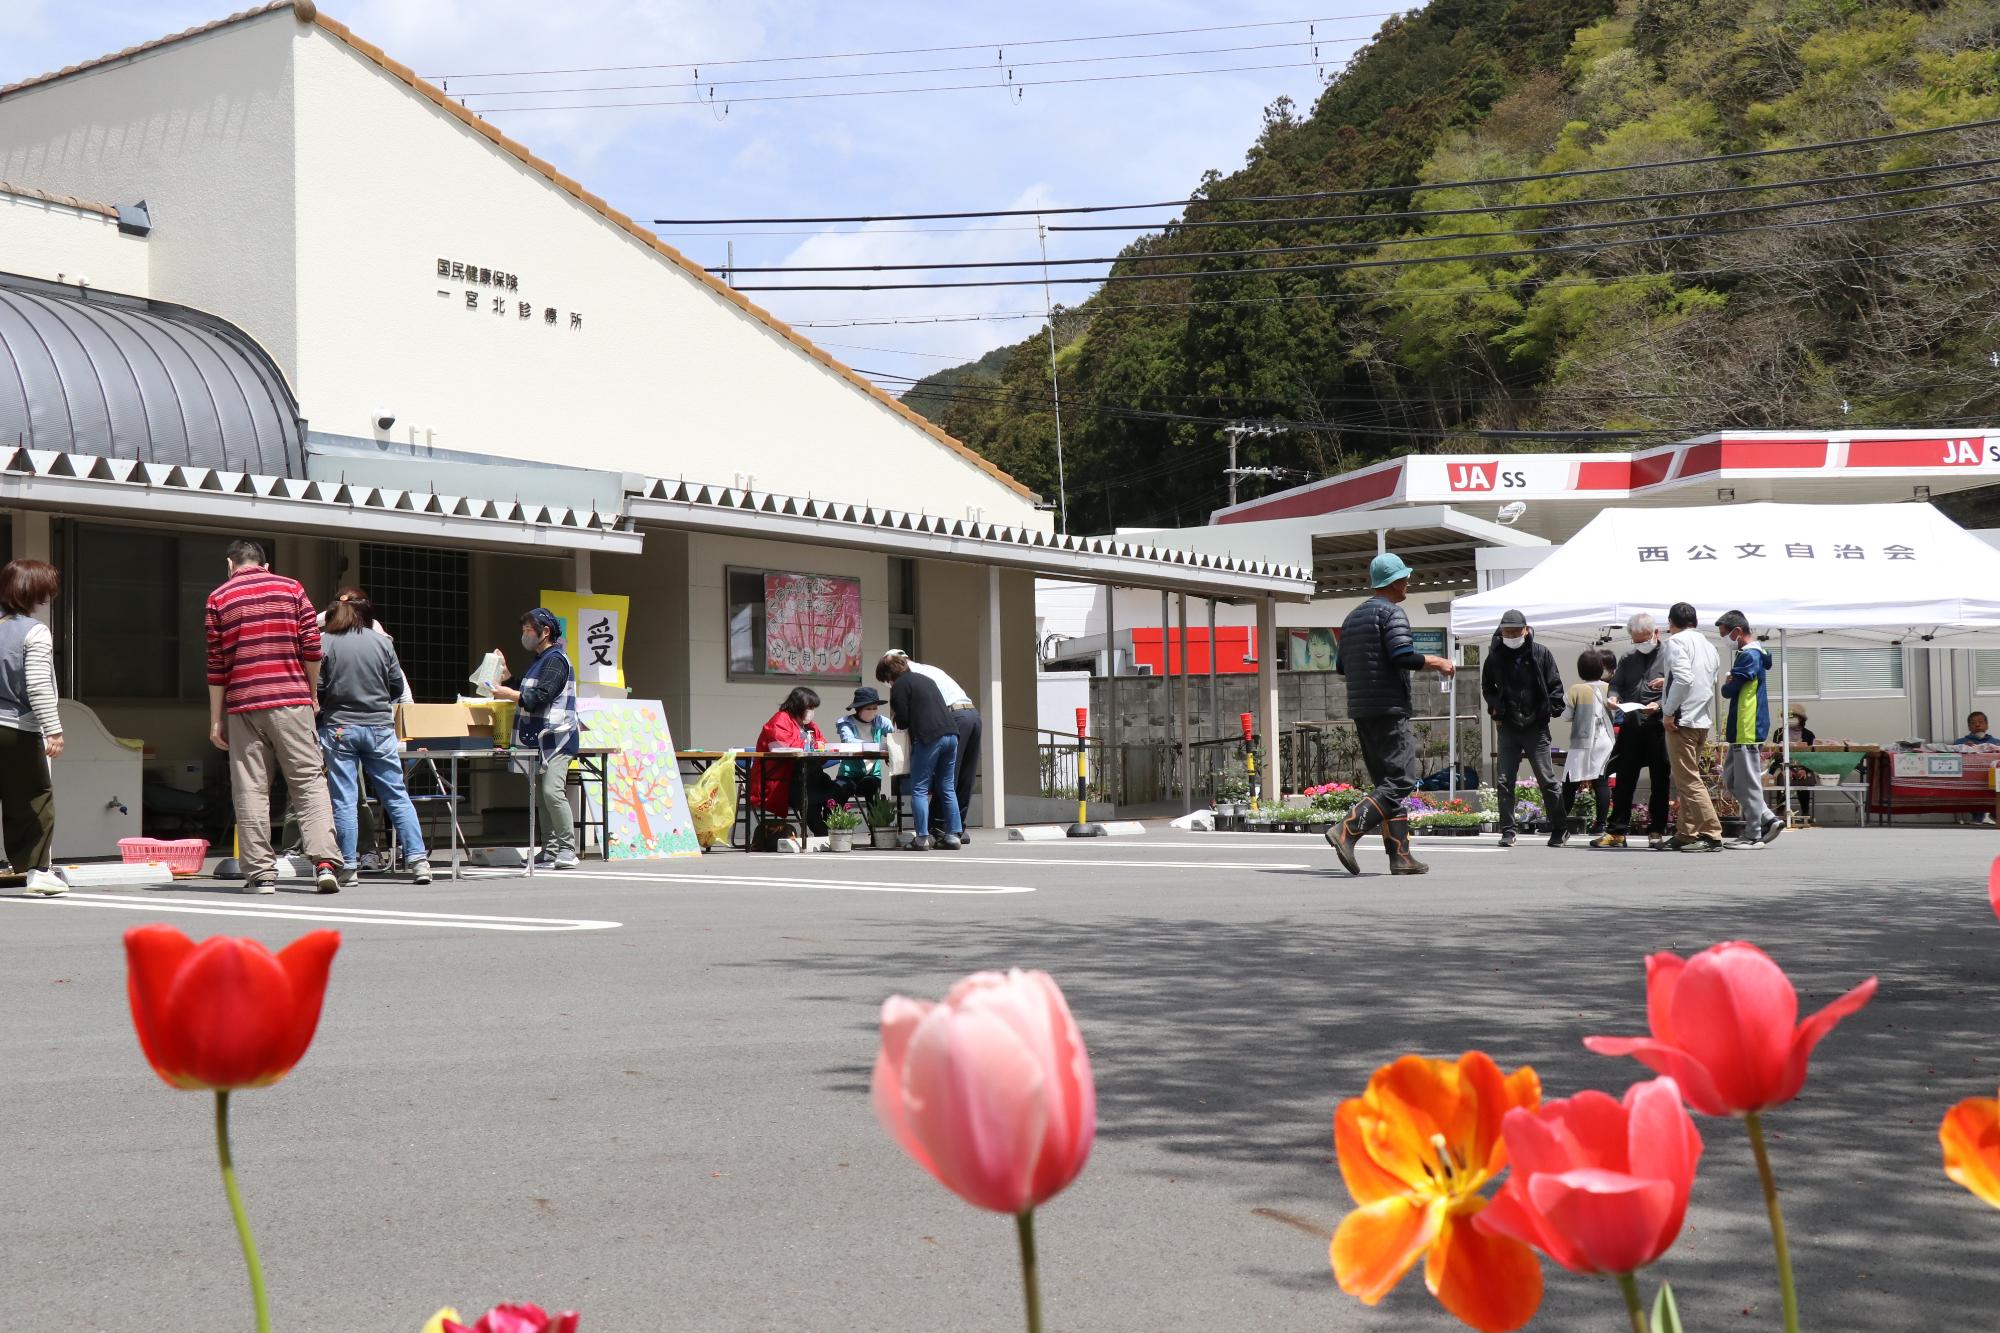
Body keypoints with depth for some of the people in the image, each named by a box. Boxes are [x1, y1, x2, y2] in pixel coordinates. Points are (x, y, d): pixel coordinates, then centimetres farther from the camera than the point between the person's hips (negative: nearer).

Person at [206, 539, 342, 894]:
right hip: (291, 701, 0)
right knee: (310, 782, 0)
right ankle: (325, 861, -12)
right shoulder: (291, 589, 7)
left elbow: (216, 664, 5)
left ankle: (260, 873, 1)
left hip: (243, 705, 0)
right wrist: (312, 694, 15)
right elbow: (312, 648, 2)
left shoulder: (218, 599, 7)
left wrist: (216, 719, 9)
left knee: (250, 790, 4)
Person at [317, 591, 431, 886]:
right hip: (379, 727, 2)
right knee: (397, 796, 6)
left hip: (339, 727, -2)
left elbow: (316, 688, -6)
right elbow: (398, 687, 8)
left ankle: (348, 867, 2)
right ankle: (418, 860, 2)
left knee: (344, 800, 3)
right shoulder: (382, 642, 2)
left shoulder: (324, 642, -4)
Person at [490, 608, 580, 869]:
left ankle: (567, 851, -17)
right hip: (540, 739, 10)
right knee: (541, 796, 8)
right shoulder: (539, 660, 22)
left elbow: (539, 698, -18)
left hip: (556, 737, -10)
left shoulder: (555, 660, -9)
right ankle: (550, 851, 10)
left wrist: (508, 694, -11)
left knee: (552, 791, -17)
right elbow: (524, 693, 24)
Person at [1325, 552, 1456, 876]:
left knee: (1386, 782, 9)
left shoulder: (1353, 617, 18)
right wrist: (1437, 663, -5)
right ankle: (1346, 831, -24)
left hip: (1361, 710, 9)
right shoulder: (1391, 612, -8)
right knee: (1400, 782, -10)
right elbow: (1403, 656, -20)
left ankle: (1400, 855, 4)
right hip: (1389, 709, -9)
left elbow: (1341, 665, 20)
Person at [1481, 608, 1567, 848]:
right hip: (1507, 727, 2)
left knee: (1547, 780, 1)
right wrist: (1495, 708, 6)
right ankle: (1508, 830, 4)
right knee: (1504, 781, -2)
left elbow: (1555, 685, 5)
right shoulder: (1495, 657, 5)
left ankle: (1559, 830, 10)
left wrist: (1551, 709, -5)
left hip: (1536, 727, -2)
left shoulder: (1541, 654, -1)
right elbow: (1486, 686, 20)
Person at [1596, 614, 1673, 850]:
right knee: (1624, 780, 6)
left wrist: (1660, 705, -23)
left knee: (1660, 781, 4)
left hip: (1659, 725, -4)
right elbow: (1616, 683, 17)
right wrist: (1613, 697, -5)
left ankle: (1656, 832, 11)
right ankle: (1617, 831, 11)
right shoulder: (1628, 658, 14)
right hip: (1631, 725, 4)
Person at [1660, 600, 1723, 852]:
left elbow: (1683, 679, -20)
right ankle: (1685, 834, 16)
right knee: (1690, 778, 15)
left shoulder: (1677, 641, -7)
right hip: (1704, 719, 9)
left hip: (1683, 718, -9)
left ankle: (1711, 834, -13)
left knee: (1688, 780, -8)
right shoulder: (1708, 647, 18)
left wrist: (1668, 711, -14)